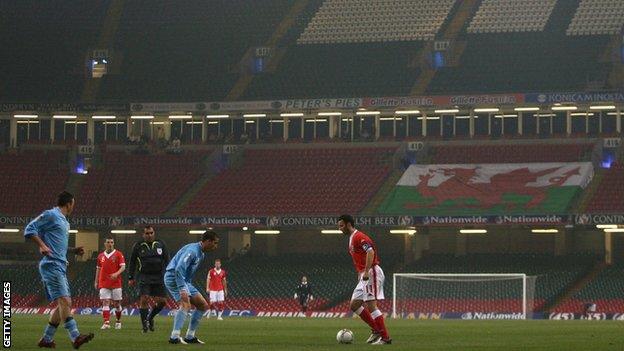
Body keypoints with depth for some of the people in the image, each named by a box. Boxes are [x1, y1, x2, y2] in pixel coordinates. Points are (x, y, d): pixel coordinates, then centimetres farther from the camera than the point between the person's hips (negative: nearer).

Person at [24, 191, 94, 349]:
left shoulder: (64, 222, 24)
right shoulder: (50, 215, -3)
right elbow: (29, 230, -9)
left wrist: (74, 250, 22)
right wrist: (42, 246, -20)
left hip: (60, 267, 10)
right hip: (51, 265, -10)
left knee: (63, 305, 8)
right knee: (64, 301, -18)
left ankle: (46, 339, 14)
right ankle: (75, 337, -28)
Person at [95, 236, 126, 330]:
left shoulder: (118, 254, 0)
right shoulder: (101, 256, 11)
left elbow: (123, 267, -7)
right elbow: (98, 269, 19)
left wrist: (116, 274, -25)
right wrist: (96, 282, 14)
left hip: (116, 283, -2)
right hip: (104, 284, 2)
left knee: (117, 303, 4)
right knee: (105, 302, -9)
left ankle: (118, 321, 23)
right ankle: (106, 323, -15)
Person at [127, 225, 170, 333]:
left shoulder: (160, 245, 8)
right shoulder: (138, 246, 5)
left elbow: (167, 261, 11)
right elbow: (132, 262, 10)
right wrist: (131, 278, 7)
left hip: (159, 278, 2)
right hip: (144, 277, -2)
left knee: (162, 301, -3)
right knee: (144, 299, -14)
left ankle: (150, 317, 22)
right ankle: (144, 323, -5)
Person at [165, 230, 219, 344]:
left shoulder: (200, 254, 15)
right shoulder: (192, 250, -19)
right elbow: (179, 269, -30)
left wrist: (188, 287, 19)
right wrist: (182, 289, -35)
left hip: (185, 280, 10)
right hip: (173, 277, -10)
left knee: (203, 305, 8)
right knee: (185, 304, -29)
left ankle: (190, 337, 9)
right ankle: (174, 337, -35)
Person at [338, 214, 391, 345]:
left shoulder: (359, 237, -11)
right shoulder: (352, 239, 21)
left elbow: (370, 252, -24)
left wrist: (366, 272, -30)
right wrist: (360, 274, 23)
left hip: (372, 273, -11)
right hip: (364, 276, 11)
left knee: (371, 305, -14)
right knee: (354, 305, 8)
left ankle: (385, 337, -13)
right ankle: (376, 330, 12)